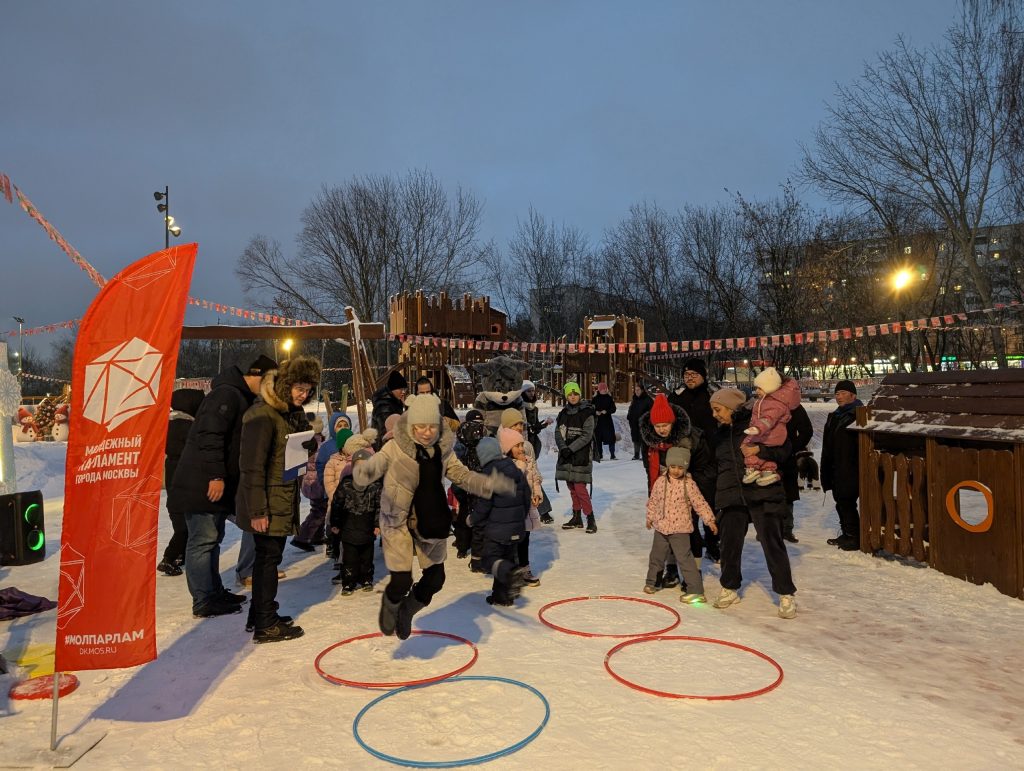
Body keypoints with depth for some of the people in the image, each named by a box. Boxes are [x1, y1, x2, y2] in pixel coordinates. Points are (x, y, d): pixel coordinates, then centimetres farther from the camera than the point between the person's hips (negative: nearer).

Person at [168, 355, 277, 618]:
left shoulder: (240, 397, 18)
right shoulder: (227, 393, -15)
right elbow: (210, 434, -24)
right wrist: (216, 476, -25)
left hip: (217, 483, 10)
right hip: (203, 484, -10)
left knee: (213, 537, 16)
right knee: (204, 539, -4)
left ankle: (214, 592, 25)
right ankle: (204, 602, 2)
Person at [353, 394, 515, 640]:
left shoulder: (443, 449, -4)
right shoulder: (396, 447, -17)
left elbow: (461, 474, 2)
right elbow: (376, 463, -30)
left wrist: (491, 484, -12)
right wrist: (362, 473, -54)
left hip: (430, 521, 5)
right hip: (398, 520, -4)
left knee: (435, 578, 10)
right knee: (401, 582, -5)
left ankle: (407, 611, 40)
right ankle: (390, 604, 33)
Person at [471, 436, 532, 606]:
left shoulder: (489, 473, -14)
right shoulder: (516, 470, 8)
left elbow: (484, 503, -15)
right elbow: (526, 496, 14)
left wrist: (473, 519, 1)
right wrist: (521, 517, 26)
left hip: (496, 527, -7)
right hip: (516, 527, 7)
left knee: (490, 559, -4)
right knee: (507, 558, 17)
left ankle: (512, 573, -31)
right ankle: (503, 595, 21)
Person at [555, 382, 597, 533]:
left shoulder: (587, 412, -7)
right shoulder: (564, 413, 9)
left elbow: (587, 436, -12)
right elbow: (558, 432, 5)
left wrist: (570, 448, -18)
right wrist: (563, 447, -12)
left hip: (581, 456, -6)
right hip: (566, 456, 6)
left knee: (580, 488, -10)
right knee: (572, 488, 12)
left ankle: (590, 519, 1)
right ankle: (577, 518, 22)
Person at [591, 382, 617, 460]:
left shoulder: (610, 398, 5)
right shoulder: (595, 398, 5)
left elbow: (613, 409, 2)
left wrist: (606, 411, -15)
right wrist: (595, 412, -13)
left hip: (607, 420, 0)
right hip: (598, 421, 0)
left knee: (611, 438, -5)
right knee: (598, 439, 1)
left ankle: (612, 455, 1)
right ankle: (599, 455, 9)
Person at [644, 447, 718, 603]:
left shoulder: (689, 484, -10)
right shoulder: (661, 481, 0)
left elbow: (700, 504, -7)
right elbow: (653, 501, 12)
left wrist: (710, 520, -9)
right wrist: (650, 517, 16)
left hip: (680, 528, -5)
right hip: (661, 527, 5)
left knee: (684, 558, -8)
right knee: (656, 555, 18)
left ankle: (695, 590, -4)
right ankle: (652, 582, 38)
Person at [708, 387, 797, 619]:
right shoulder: (720, 433, 15)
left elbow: (784, 449, -5)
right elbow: (716, 467, 23)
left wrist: (760, 449, -22)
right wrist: (713, 498, 21)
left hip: (763, 494, -5)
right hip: (730, 496, 5)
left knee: (772, 543, -5)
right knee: (729, 544, 7)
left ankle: (786, 595, 7)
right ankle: (730, 589, 26)